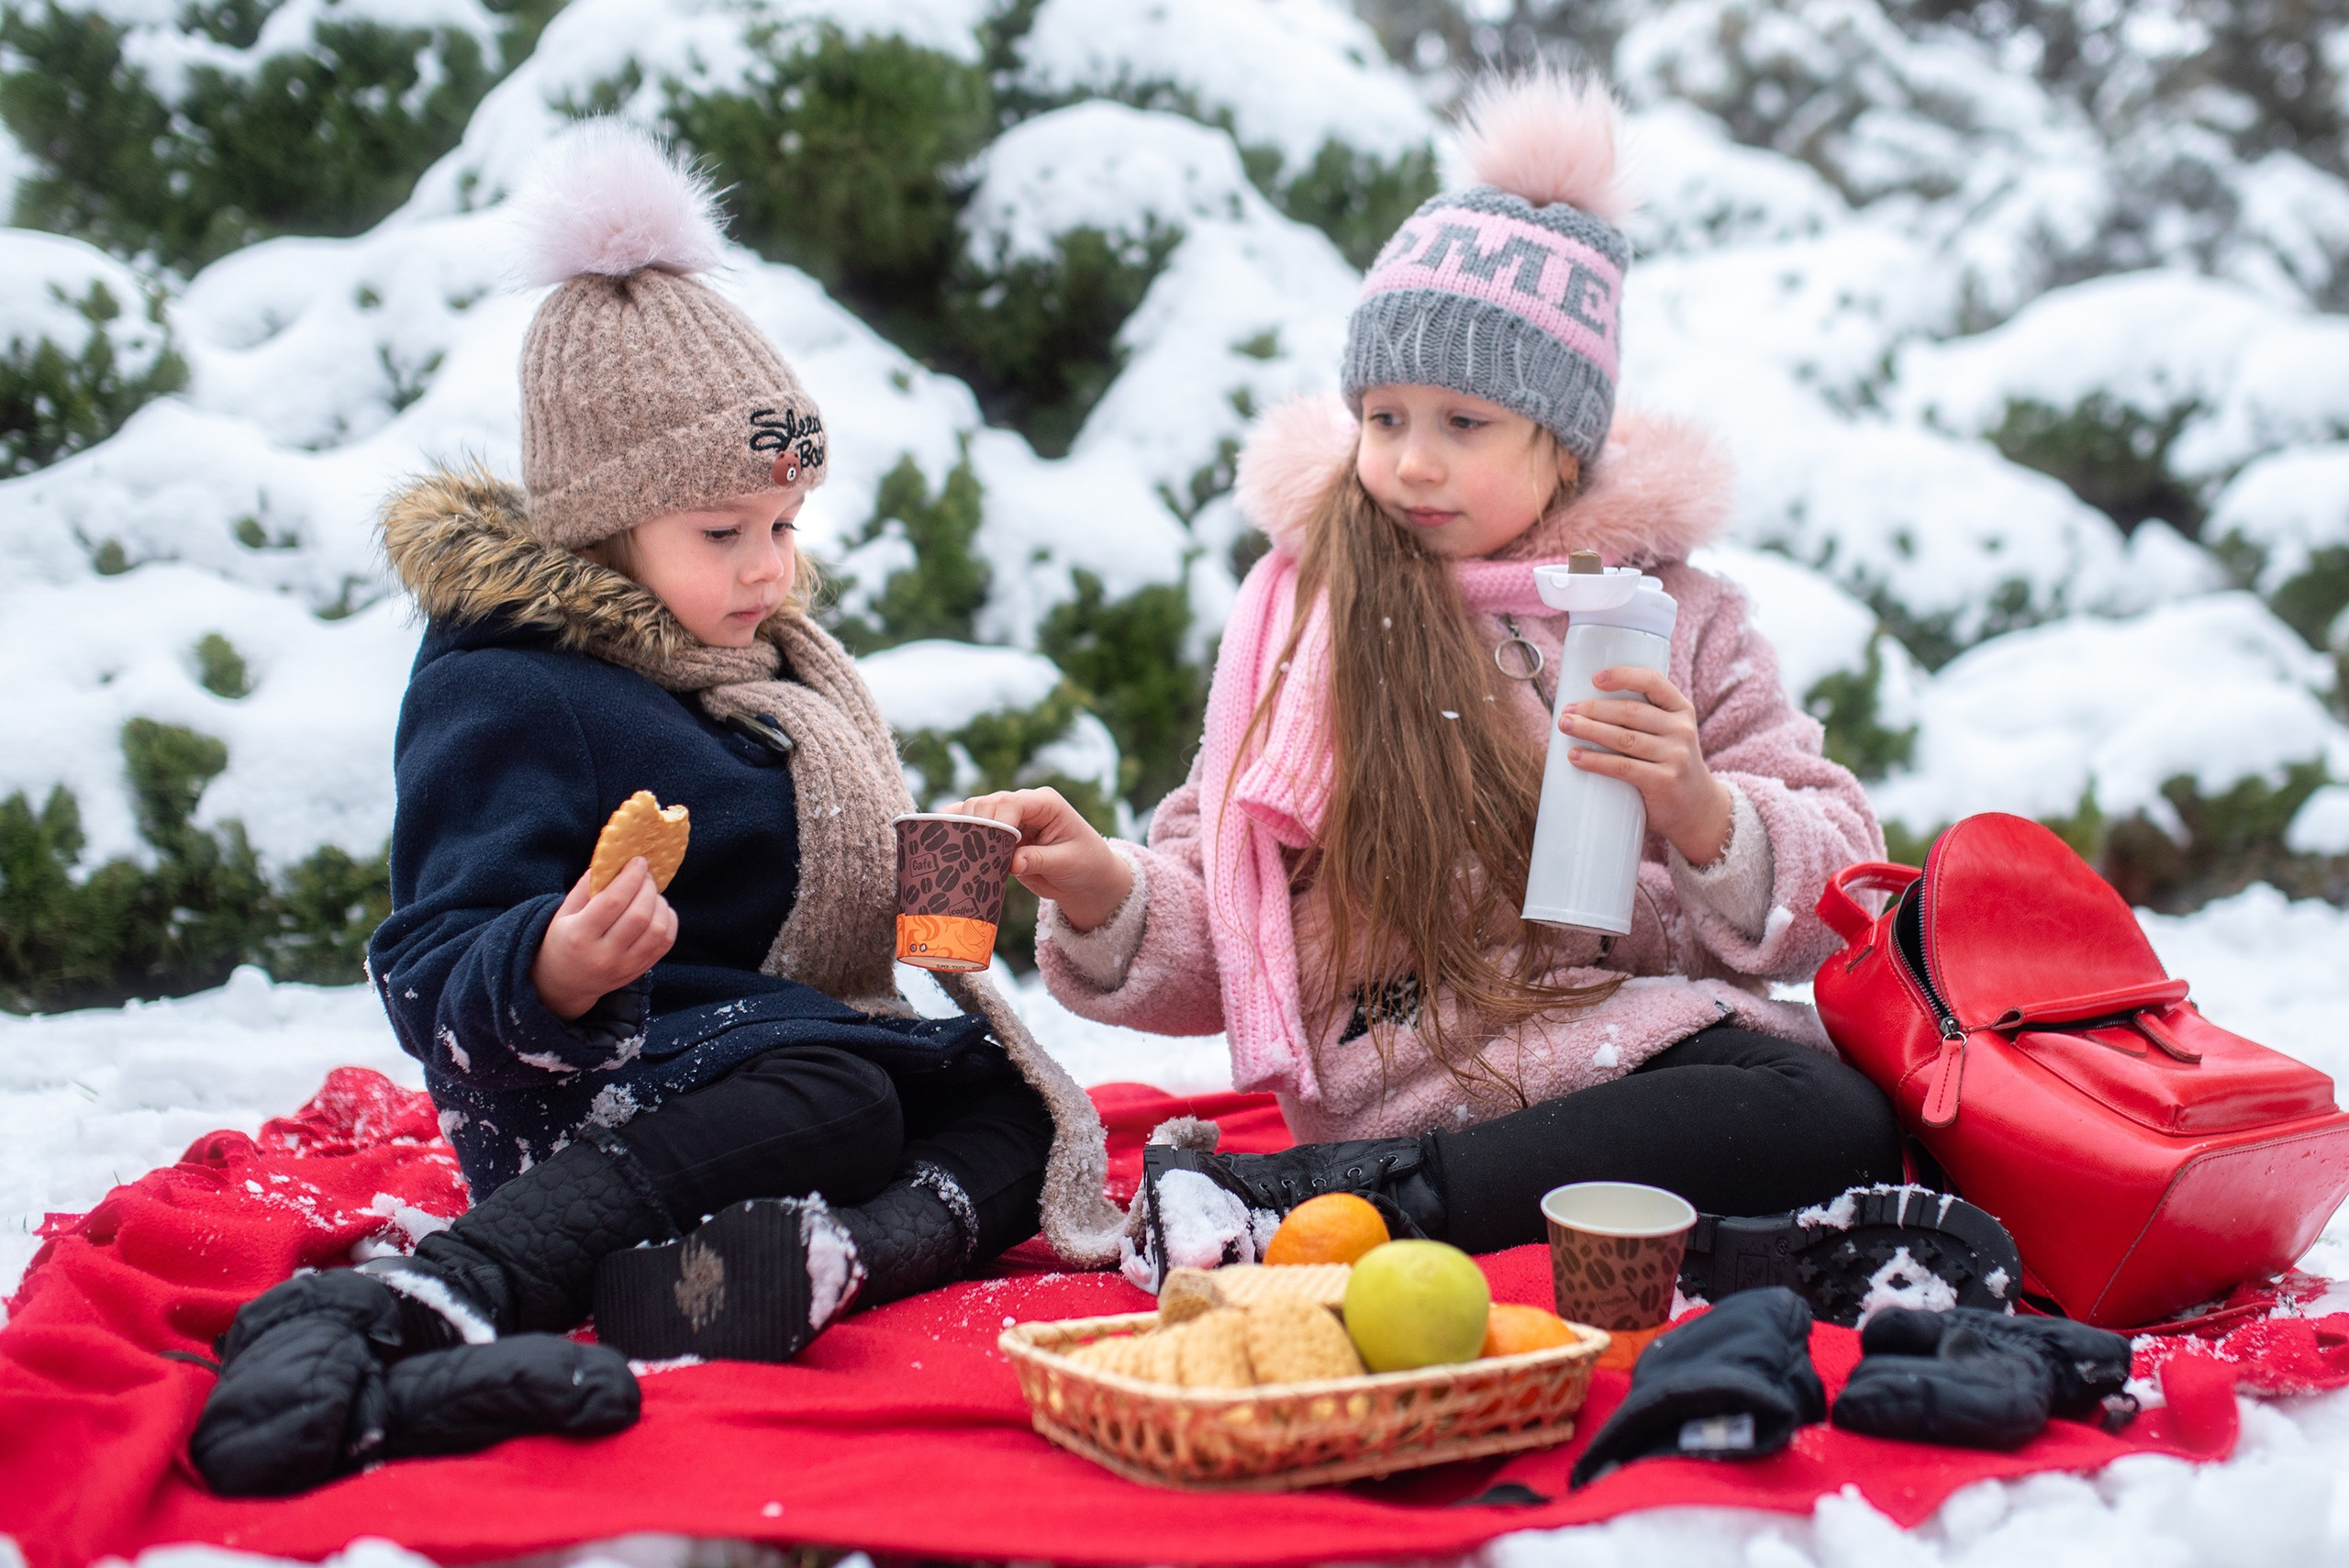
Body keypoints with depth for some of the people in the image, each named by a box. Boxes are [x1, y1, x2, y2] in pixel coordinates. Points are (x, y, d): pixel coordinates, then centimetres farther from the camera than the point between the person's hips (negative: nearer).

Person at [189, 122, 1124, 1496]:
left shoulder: (767, 666, 19)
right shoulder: (506, 694, -10)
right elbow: (441, 978, -18)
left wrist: (922, 887, 11)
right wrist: (554, 973, -40)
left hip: (798, 1039, 10)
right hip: (601, 1091, -9)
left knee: (1013, 1099, -8)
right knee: (836, 1098, -36)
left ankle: (822, 1260, -41)